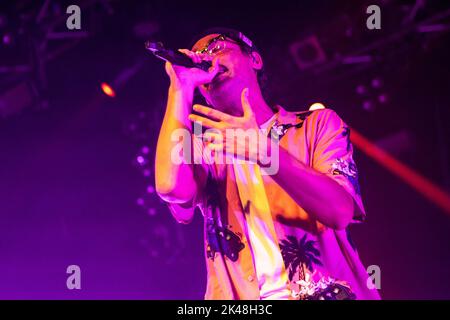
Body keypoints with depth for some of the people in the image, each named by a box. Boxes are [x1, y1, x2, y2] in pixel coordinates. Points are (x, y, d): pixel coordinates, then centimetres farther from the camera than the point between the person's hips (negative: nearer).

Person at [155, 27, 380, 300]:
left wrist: (264, 151, -19)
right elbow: (172, 188, -8)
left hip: (329, 291, -1)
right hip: (243, 296, 1)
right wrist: (182, 87, -2)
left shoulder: (318, 123, 9)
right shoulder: (204, 149, 13)